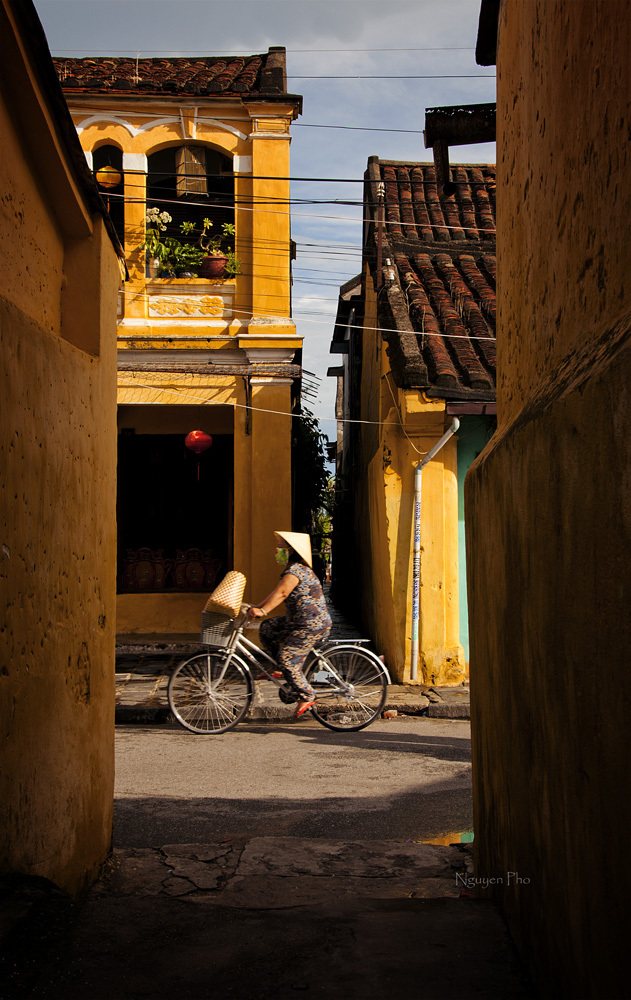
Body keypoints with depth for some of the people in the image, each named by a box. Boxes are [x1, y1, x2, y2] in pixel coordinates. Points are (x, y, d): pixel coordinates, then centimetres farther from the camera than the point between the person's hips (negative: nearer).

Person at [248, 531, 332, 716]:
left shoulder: (296, 570, -18)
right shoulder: (293, 569, 15)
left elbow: (282, 593, -32)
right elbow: (277, 592, 16)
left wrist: (263, 611, -40)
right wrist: (257, 607, 11)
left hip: (312, 625, -11)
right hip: (297, 621, 11)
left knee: (287, 659, -11)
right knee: (267, 629, 12)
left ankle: (307, 696, 0)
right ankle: (280, 668, 18)